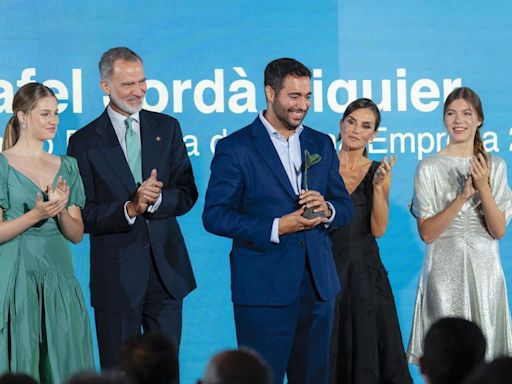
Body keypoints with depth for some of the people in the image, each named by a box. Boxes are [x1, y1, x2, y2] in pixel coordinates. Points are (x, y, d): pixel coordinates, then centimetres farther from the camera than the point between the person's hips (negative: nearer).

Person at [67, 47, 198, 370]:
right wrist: (129, 209, -22)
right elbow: (84, 215, -7)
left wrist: (155, 199, -17)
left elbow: (187, 194, 2)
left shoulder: (167, 128, 6)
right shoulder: (85, 142, -3)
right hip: (116, 275, -2)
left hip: (167, 269, 3)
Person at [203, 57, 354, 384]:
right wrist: (275, 228, -18)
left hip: (318, 283, 5)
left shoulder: (322, 144, 12)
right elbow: (215, 216, -9)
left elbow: (346, 207, 16)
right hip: (264, 287, -5)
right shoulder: (235, 148, -5)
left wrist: (327, 209, -9)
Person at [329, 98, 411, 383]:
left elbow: (379, 229, -6)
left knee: (367, 347, 3)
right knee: (326, 353, 3)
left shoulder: (378, 172, 5)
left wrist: (378, 186, -15)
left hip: (364, 270, 1)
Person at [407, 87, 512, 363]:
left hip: (484, 268, 3)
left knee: (485, 341, 5)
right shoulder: (429, 168, -3)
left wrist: (483, 187, -16)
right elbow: (426, 233, -8)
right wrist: (462, 197, -18)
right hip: (445, 269, -2)